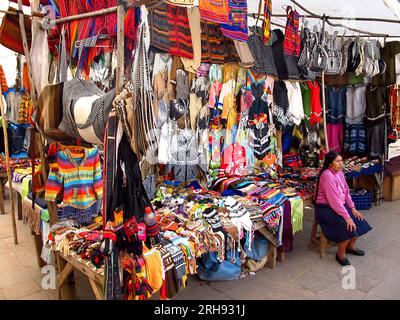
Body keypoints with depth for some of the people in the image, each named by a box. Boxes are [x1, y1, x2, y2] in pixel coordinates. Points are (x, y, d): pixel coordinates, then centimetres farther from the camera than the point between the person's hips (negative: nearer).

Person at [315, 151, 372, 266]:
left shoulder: (339, 173, 3)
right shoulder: (327, 175, -25)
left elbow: (346, 192, 9)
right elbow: (334, 200, -28)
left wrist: (352, 208, -2)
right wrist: (346, 217, -27)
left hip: (340, 205, 9)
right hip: (326, 209, -9)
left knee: (359, 221, 0)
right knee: (348, 226, -24)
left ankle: (350, 246, 22)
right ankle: (341, 255, -4)